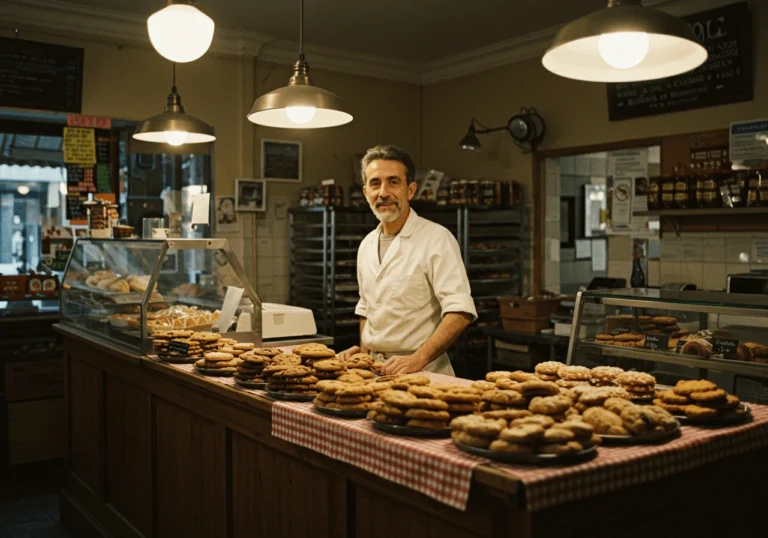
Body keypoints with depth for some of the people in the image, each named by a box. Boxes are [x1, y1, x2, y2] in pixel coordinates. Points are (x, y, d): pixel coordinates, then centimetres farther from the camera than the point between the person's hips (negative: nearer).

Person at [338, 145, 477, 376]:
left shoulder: (436, 238, -10)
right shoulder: (367, 245, 11)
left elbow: (460, 312, -18)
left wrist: (418, 359, -25)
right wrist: (364, 349, 9)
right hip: (375, 370, 5)